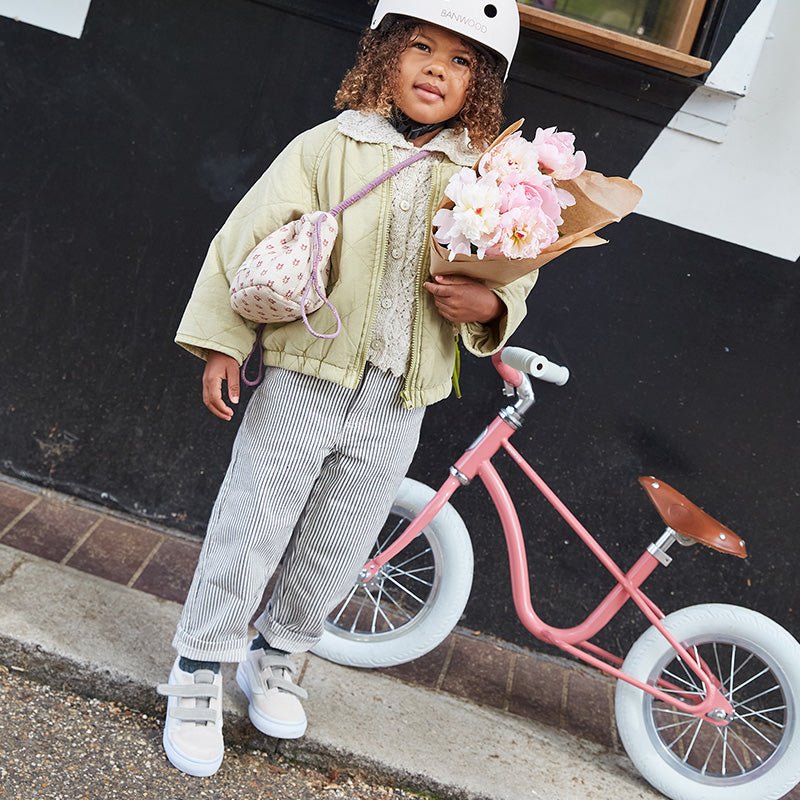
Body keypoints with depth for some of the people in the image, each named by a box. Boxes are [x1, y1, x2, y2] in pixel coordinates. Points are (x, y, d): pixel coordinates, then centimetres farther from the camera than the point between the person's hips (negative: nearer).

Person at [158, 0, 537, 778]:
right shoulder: (328, 148, -5)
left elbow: (517, 273, 12)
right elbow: (250, 239, -2)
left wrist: (489, 306, -11)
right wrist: (222, 343, -5)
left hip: (396, 407, 3)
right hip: (302, 384, -3)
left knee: (335, 551, 15)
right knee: (248, 533, 4)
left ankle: (274, 655, 39)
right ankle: (197, 673, 24)